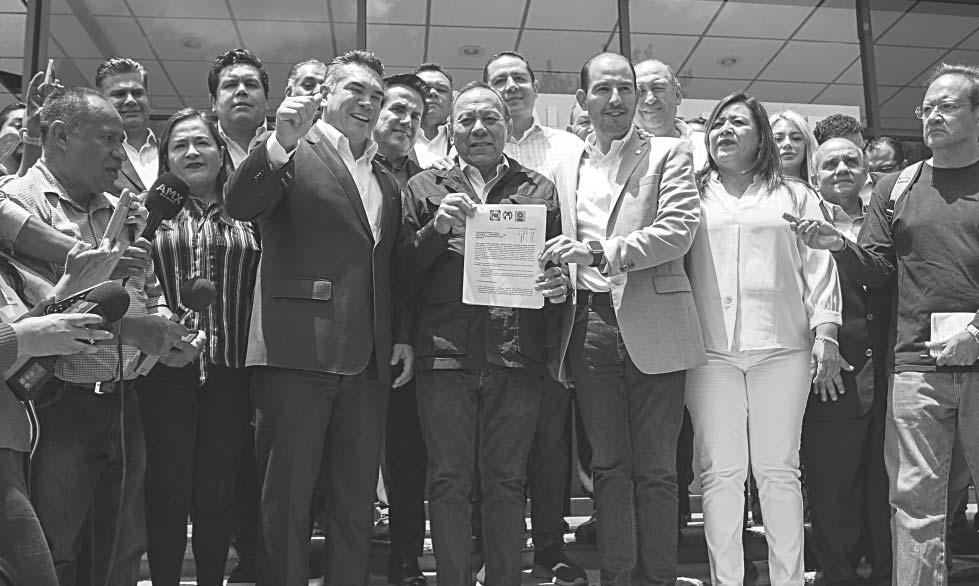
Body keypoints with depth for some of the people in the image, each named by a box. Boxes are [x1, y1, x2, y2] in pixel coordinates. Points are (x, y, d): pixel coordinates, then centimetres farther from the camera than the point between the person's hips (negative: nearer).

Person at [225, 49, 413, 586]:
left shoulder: (386, 181, 20)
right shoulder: (290, 155, 1)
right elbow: (238, 205, -16)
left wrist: (400, 336, 12)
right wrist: (280, 141, -30)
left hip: (367, 361, 6)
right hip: (297, 352, -6)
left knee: (356, 500, 12)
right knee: (286, 499, 2)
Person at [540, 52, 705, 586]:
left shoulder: (669, 153, 6)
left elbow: (678, 228, -7)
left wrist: (598, 252, -14)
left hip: (652, 327, -3)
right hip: (590, 325, 3)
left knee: (655, 469, 2)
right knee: (608, 466, 6)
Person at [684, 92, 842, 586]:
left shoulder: (794, 196, 16)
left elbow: (818, 265, 9)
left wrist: (825, 332, -2)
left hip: (782, 346, 0)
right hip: (710, 348, 0)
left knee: (778, 471, 2)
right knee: (720, 473, -1)